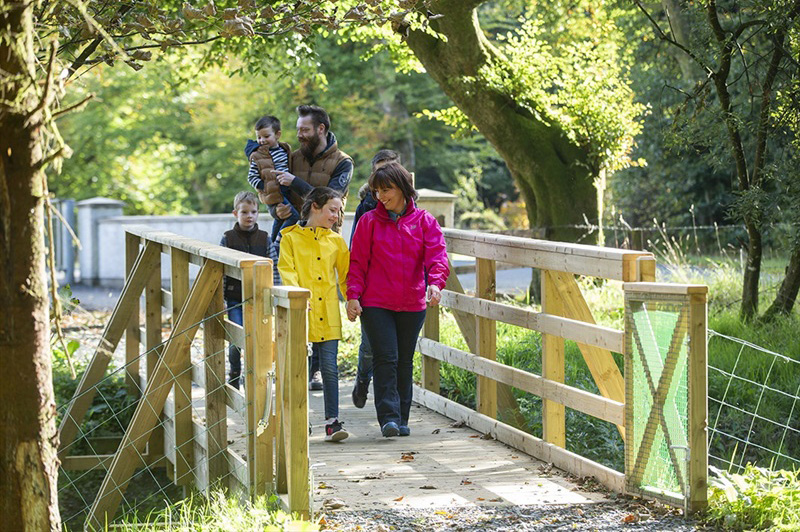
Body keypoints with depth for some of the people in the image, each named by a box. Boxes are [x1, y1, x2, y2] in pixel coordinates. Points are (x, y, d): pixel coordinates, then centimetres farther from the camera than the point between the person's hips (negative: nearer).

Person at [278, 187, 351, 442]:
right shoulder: (290, 238, 4)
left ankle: (332, 422, -3)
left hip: (328, 314, 2)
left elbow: (346, 275, 18)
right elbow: (286, 270, -6)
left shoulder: (335, 240, 13)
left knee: (330, 367, -3)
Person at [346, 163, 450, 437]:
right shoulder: (369, 221, 4)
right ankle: (388, 417, -12)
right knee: (385, 358, -10)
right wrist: (353, 295, -7)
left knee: (404, 361, 9)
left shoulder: (424, 221, 5)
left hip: (412, 304, 2)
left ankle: (402, 419, 18)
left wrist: (435, 283, -24)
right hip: (376, 304, -2)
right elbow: (358, 261, 3)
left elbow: (437, 256, -6)